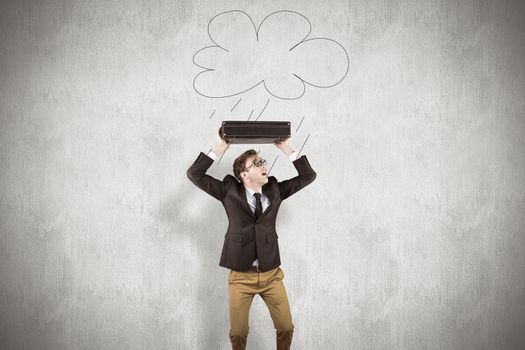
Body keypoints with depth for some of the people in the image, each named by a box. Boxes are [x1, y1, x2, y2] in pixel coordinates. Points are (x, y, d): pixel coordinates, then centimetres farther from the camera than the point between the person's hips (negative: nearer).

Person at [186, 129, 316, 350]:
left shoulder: (275, 189, 2)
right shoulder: (229, 190, -5)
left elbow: (308, 176, 2)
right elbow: (194, 174, -10)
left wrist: (285, 148, -6)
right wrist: (220, 147, -14)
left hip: (272, 275, 2)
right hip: (241, 276, -2)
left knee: (286, 328, 7)